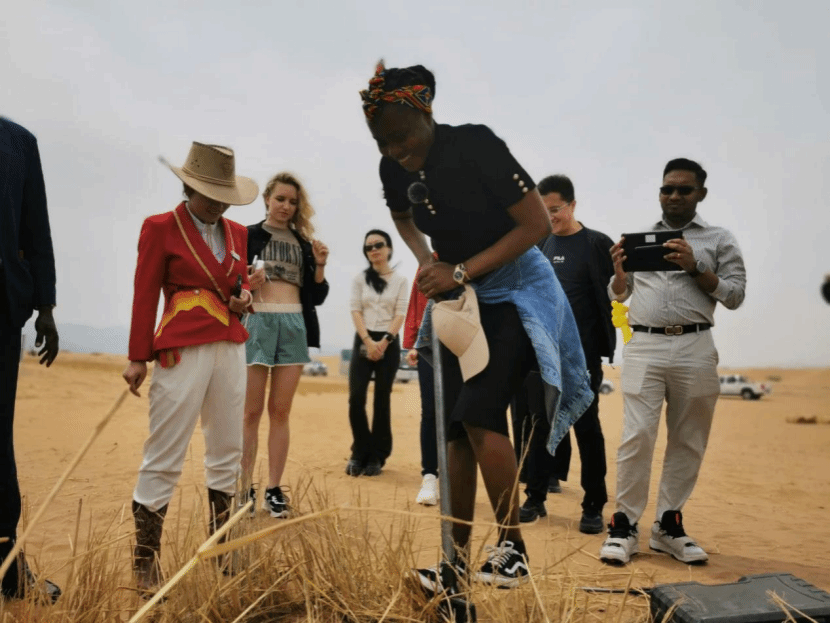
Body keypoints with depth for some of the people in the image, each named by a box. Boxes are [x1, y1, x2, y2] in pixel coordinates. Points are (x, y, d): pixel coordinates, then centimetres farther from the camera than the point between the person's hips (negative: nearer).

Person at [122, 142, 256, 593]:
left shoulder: (236, 233, 13)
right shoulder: (160, 227, -3)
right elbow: (145, 295, -4)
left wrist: (245, 296, 0)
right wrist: (138, 358, -6)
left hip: (231, 349, 6)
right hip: (182, 350, -6)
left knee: (227, 451, 11)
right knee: (164, 458, -3)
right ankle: (144, 562, 8)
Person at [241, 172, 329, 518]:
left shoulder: (304, 242, 13)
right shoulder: (248, 235, 5)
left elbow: (317, 296, 11)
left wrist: (320, 266, -5)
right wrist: (247, 283, -17)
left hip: (295, 326, 3)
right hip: (257, 323, -3)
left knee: (280, 412, 5)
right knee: (251, 412, -1)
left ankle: (274, 490, 9)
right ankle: (244, 489, 5)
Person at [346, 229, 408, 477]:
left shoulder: (400, 280, 5)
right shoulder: (359, 278, 8)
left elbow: (400, 314, -2)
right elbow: (355, 311, 0)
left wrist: (385, 341, -14)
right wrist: (368, 341, -13)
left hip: (389, 343, -1)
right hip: (363, 341, 1)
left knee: (382, 400, 1)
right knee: (356, 398, -9)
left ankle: (377, 456, 9)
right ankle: (360, 452, 6)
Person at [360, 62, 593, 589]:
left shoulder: (475, 145, -20)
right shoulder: (394, 168, -2)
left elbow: (538, 223, -21)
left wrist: (461, 271, -24)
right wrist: (427, 260, -1)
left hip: (516, 292, -6)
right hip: (460, 300, 7)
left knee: (479, 412, -21)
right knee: (456, 426, 4)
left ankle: (514, 547, -7)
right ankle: (459, 555, 14)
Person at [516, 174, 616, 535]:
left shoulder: (597, 244, -4)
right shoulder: (538, 246, 9)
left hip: (582, 353, -4)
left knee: (586, 426, 1)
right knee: (539, 424, 7)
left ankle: (594, 506, 12)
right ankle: (535, 498, 18)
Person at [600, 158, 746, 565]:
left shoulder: (719, 240, 10)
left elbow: (735, 296, 1)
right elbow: (618, 296, 15)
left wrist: (695, 268, -12)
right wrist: (619, 271, -7)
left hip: (694, 349, 0)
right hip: (644, 347, 0)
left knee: (687, 441, 5)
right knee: (637, 436, -7)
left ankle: (668, 525, 16)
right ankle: (624, 525, -1)